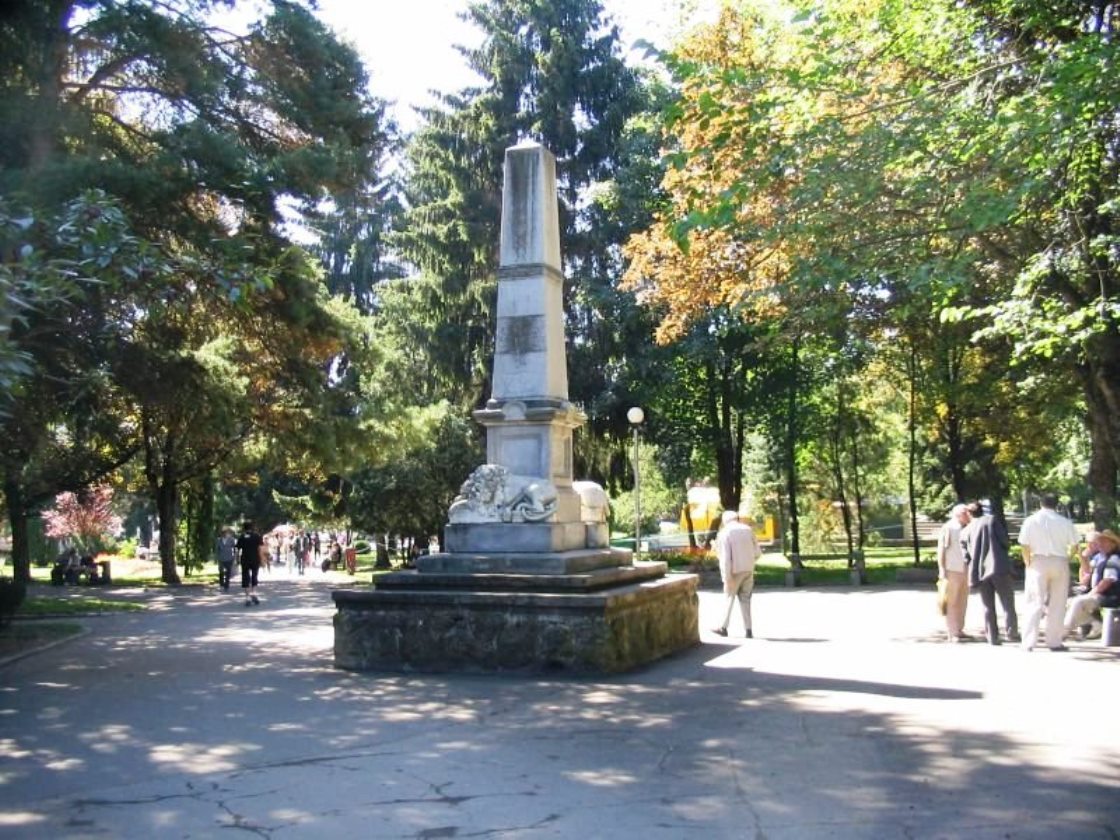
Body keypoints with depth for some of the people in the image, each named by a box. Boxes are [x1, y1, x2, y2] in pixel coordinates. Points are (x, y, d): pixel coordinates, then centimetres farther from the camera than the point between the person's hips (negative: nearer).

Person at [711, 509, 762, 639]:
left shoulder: (724, 533, -8)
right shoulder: (748, 529, 6)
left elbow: (725, 558, -14)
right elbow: (757, 552, 6)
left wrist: (727, 578, -14)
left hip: (735, 571, -4)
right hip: (749, 570, 4)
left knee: (729, 598, 10)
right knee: (745, 600, 11)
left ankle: (723, 627, 15)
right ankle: (748, 630, 7)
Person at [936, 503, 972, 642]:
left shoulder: (967, 529, 11)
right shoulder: (947, 528, -5)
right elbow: (941, 550, -7)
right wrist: (942, 569, -12)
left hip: (965, 571, 6)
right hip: (952, 571, -6)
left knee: (962, 602, 10)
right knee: (952, 603, -2)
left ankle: (959, 630, 19)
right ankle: (953, 633, 0)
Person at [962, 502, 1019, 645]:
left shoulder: (965, 531, 10)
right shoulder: (992, 520, 2)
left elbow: (966, 555, 8)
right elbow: (1004, 540, -6)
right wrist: (1006, 548, 14)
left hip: (980, 572, 3)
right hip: (999, 567, -3)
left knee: (988, 606, 11)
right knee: (1008, 603, 6)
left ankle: (993, 637, 10)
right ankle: (1012, 633, 2)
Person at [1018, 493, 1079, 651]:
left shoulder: (1031, 521, -4)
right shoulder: (1065, 522, -1)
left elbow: (1025, 546, -6)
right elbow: (1074, 545, -1)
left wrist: (1028, 563, 6)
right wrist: (1067, 556, 16)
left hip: (1038, 562, 0)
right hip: (1060, 562, 0)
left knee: (1035, 602, 1)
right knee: (1057, 604, 9)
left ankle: (1029, 642, -3)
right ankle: (1054, 641, 11)